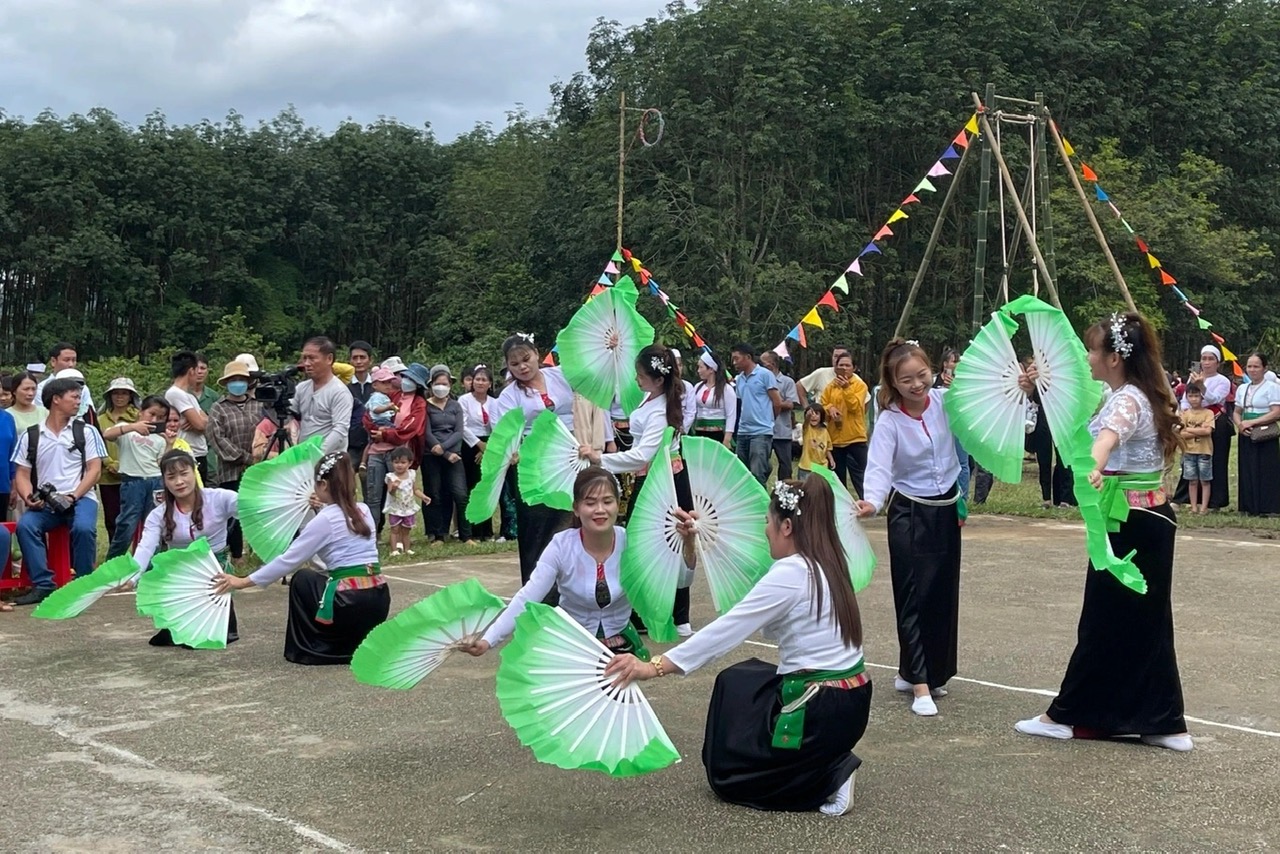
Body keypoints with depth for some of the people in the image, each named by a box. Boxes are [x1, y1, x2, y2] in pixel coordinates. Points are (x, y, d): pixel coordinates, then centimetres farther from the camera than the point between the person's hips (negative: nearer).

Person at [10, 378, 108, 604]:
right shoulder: (30, 436, 11)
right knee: (25, 525, -28)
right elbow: (22, 475, 8)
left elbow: (94, 470, 1)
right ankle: (43, 585, -25)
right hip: (44, 503, 1)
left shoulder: (86, 431, 8)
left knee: (83, 527, -32)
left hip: (80, 498, -1)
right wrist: (29, 498, -13)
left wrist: (72, 497, -12)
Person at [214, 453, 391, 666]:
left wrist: (243, 582, 2)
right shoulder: (363, 511, 12)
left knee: (302, 580, 19)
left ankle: (312, 648, 17)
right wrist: (325, 509, 29)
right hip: (379, 601, 7)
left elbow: (288, 561, -4)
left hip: (351, 602, -6)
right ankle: (354, 643, 15)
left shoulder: (324, 520, -6)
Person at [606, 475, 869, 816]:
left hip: (821, 711, -9)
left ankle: (829, 779, -4)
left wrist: (654, 667, -25)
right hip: (852, 700, 9)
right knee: (737, 681, 26)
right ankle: (825, 760, 16)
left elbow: (728, 630, -23)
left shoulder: (790, 574, -19)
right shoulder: (827, 565, 5)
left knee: (727, 773, 11)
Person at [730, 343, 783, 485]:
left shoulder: (765, 375, -5)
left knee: (757, 474, -13)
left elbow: (777, 403, -3)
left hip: (761, 432, -7)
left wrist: (767, 420, 9)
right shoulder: (739, 379, 13)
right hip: (742, 432, 7)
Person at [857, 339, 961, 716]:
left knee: (943, 595, 11)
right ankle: (920, 685, -1)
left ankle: (914, 671, 27)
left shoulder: (946, 400, -6)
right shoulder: (889, 421, -17)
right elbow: (879, 468, -28)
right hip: (909, 513, -5)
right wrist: (872, 501, -47)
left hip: (946, 509, 5)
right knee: (914, 597, -5)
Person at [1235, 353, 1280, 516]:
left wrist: (1252, 422, -18)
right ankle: (1249, 507, 10)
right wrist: (1240, 425, -5)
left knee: (1265, 471, -5)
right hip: (1247, 436, 6)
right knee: (1247, 470, 5)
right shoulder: (1243, 389, 13)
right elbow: (1237, 412, 17)